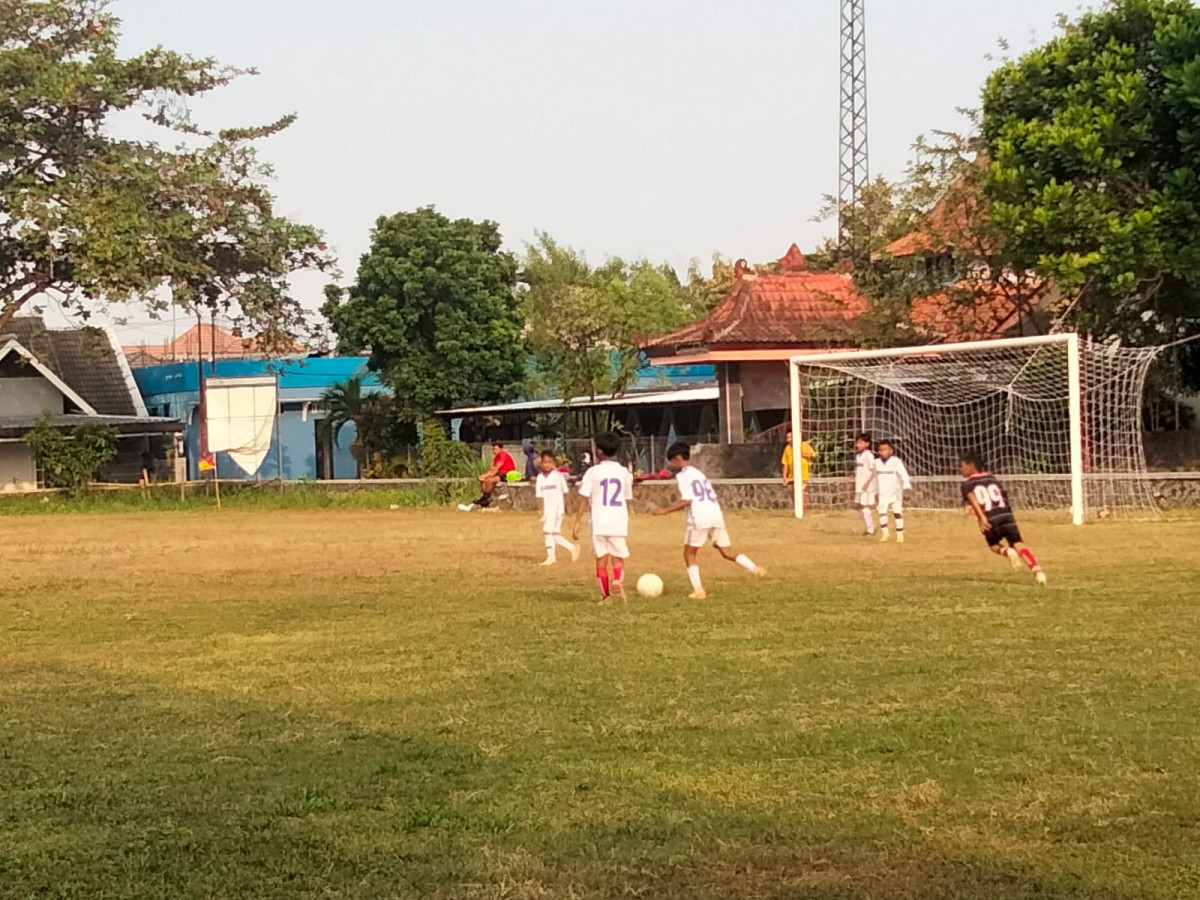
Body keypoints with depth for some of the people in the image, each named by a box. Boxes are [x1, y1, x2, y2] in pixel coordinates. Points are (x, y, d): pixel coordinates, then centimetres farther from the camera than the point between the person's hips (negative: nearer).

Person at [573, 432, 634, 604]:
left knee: (601, 559, 7)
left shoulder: (593, 472, -4)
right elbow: (628, 500, 11)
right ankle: (618, 582, -24)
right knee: (618, 558, 5)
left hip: (599, 523, -2)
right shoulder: (624, 472, 6)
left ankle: (605, 595, 8)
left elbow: (583, 499, -7)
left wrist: (577, 523, -3)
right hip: (619, 523, 2)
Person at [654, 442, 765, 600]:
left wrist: (666, 510, -7)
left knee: (689, 554, 8)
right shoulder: (698, 473, 25)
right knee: (727, 552, 10)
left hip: (699, 518, -7)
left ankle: (698, 590, 0)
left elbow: (686, 500, -11)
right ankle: (755, 568, -11)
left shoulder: (682, 475, 0)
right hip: (716, 515, 7)